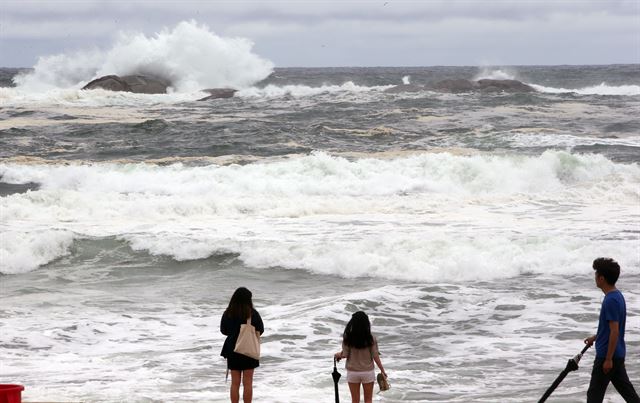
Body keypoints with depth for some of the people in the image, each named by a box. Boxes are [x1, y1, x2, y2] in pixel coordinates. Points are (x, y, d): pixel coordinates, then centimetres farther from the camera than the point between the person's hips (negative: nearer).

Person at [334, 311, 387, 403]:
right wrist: (382, 371, 2)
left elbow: (345, 355, -8)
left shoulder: (347, 338, -12)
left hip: (352, 372, 0)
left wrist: (339, 355, 16)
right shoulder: (371, 339, -12)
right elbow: (375, 356, -8)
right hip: (368, 372, 0)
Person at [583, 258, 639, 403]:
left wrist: (608, 359, -21)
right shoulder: (617, 295, 9)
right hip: (618, 354, 10)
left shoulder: (611, 301, -22)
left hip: (607, 354, -10)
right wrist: (596, 337, 29)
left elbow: (614, 332, -23)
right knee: (626, 389, 13)